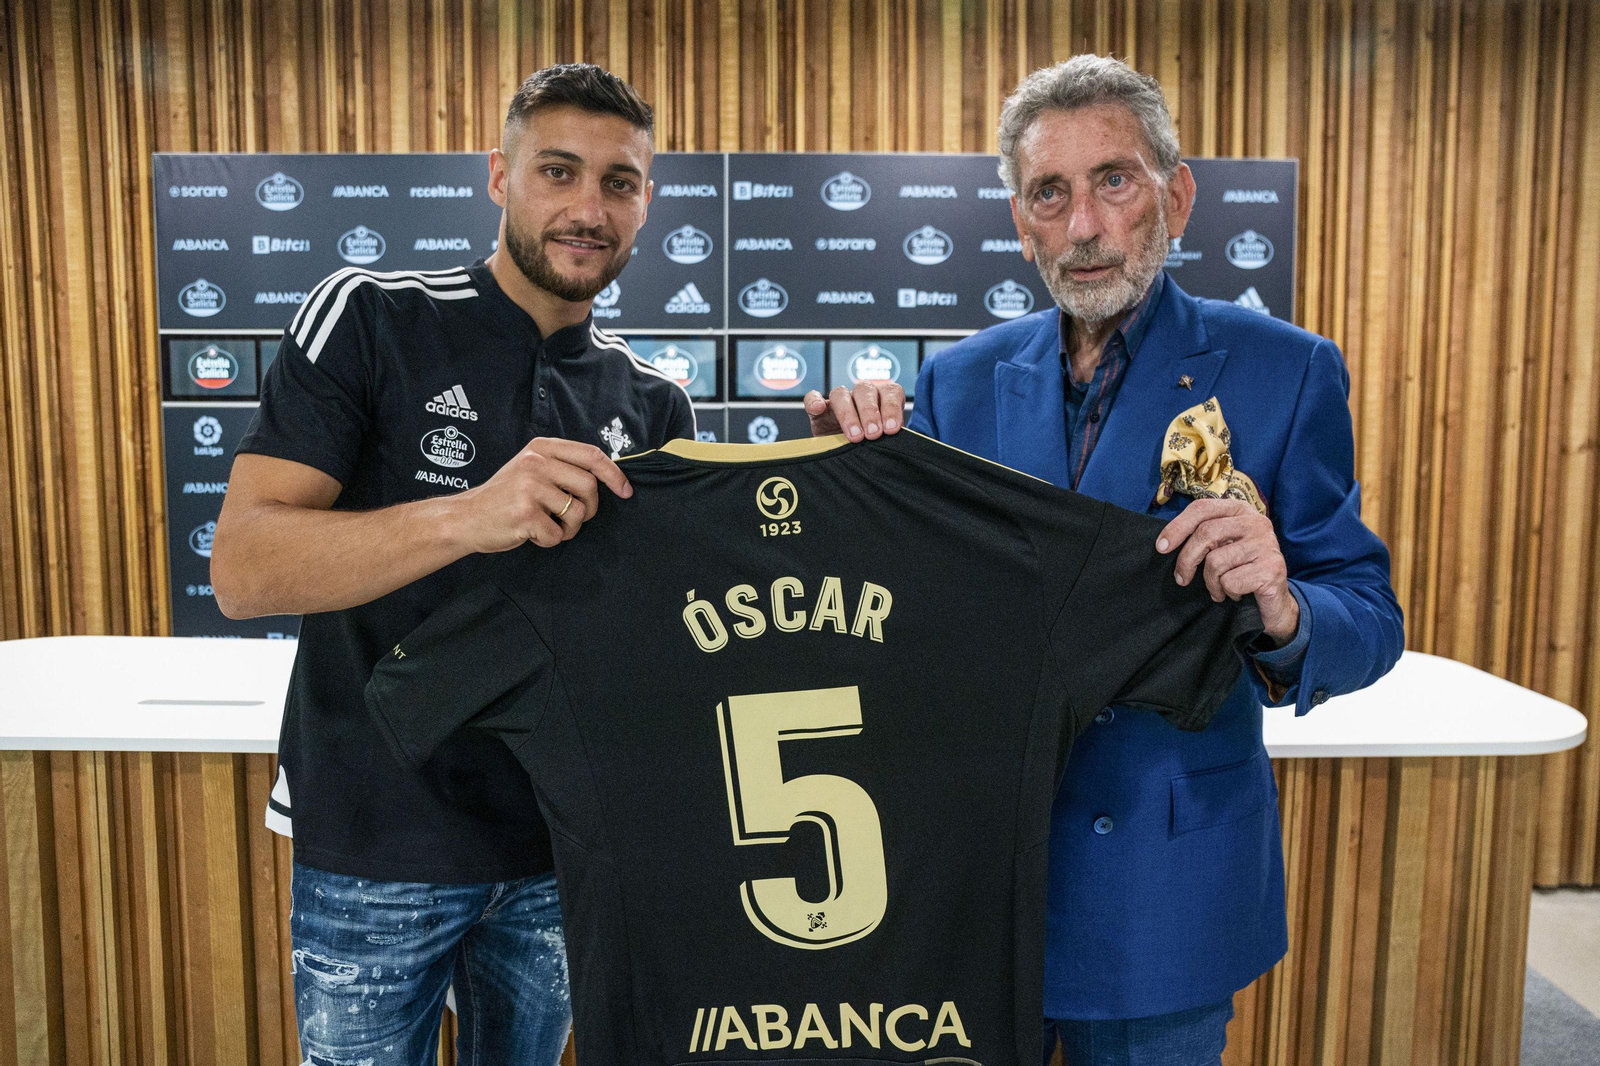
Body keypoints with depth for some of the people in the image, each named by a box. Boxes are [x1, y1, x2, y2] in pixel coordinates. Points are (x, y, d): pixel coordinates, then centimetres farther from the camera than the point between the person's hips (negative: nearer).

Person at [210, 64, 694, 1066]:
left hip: (560, 844, 4)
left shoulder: (653, 400, 2)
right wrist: (466, 517, -34)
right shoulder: (368, 317, -10)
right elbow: (242, 568, -18)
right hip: (376, 848, -3)